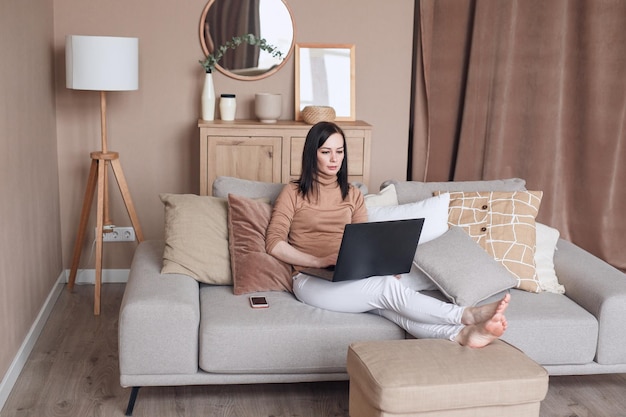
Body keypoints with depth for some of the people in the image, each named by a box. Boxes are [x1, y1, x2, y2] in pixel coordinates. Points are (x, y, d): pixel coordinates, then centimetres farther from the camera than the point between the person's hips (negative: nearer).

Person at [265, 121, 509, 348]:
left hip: (349, 279, 3)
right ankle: (467, 316, -33)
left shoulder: (352, 195, 18)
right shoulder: (294, 193, 6)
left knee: (388, 303, -33)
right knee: (389, 288, -30)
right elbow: (274, 243, -4)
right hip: (312, 281, -3)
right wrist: (319, 261, -16)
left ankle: (460, 334, -54)